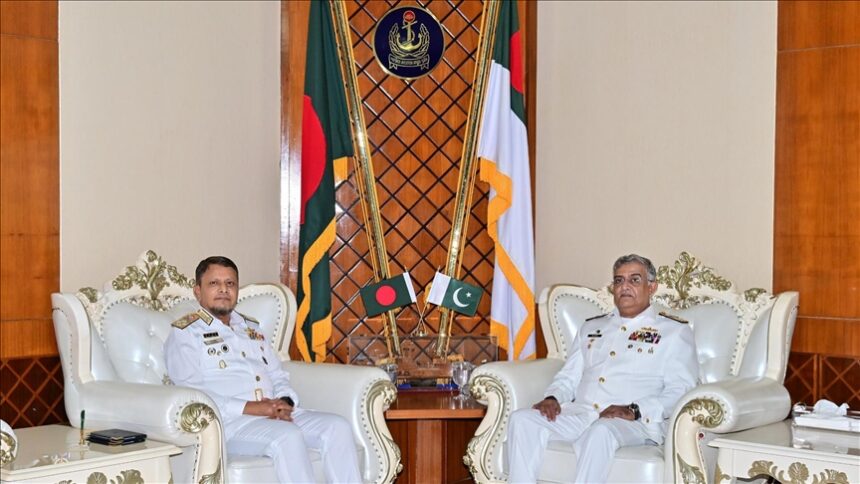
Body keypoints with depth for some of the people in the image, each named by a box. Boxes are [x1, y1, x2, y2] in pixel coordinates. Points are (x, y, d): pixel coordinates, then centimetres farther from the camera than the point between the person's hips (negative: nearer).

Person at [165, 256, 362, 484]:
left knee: (338, 426, -16)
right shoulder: (185, 332, 3)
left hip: (276, 414, 7)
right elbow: (192, 394, -10)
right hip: (228, 420, -7)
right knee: (287, 435, -34)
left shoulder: (252, 328, 25)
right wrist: (249, 407, -19)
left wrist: (284, 403, -4)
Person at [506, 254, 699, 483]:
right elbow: (568, 377, 24)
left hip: (633, 422, -5)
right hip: (578, 413, 5)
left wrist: (635, 410, -16)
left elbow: (680, 391, -1)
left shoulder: (674, 331, 11)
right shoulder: (591, 327, 27)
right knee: (522, 419, -21)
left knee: (601, 431, -39)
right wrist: (552, 398, 0)